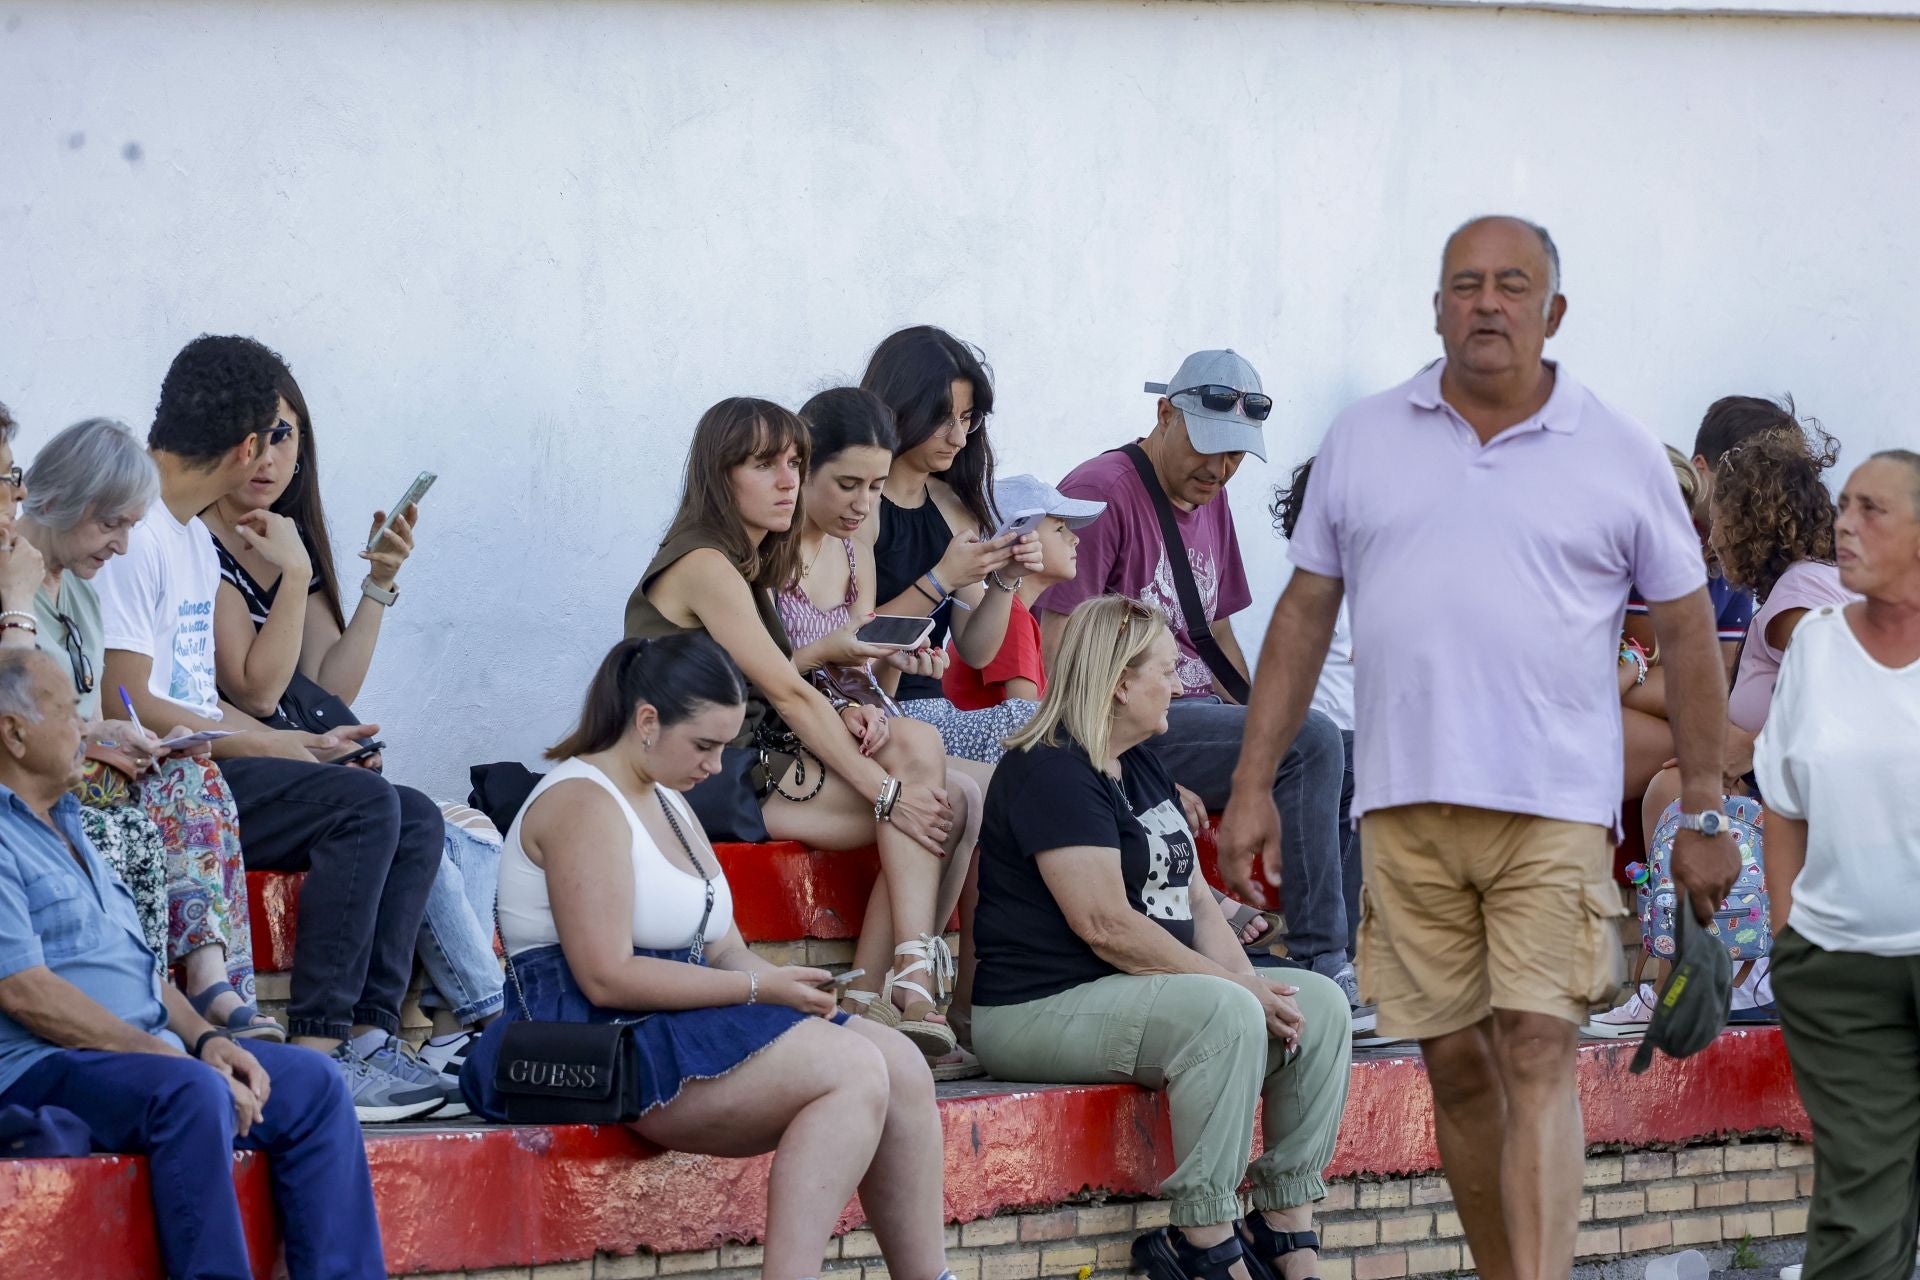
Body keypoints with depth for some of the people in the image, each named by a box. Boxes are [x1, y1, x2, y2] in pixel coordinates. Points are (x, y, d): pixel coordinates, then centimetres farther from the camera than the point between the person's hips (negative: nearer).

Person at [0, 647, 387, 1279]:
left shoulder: (65, 825, 24)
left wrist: (204, 1038, 5)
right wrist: (170, 1056, -20)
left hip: (143, 1051, 10)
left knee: (311, 1082, -1)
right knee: (190, 1091, -35)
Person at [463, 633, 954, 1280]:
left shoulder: (668, 803, 21)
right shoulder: (584, 803, -10)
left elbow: (723, 950, 19)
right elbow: (608, 977, -19)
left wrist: (788, 982, -3)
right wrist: (759, 989, -16)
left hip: (678, 1029, 10)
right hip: (602, 1043, -10)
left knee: (901, 1066, -7)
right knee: (856, 1072, -24)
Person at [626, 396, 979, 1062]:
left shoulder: (750, 565, 19)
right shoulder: (705, 566, -12)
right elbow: (785, 692, -17)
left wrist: (842, 714, -8)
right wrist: (885, 789, -19)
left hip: (750, 769, 9)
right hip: (707, 782, -9)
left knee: (956, 802, -8)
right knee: (916, 748, -18)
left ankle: (872, 998, -13)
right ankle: (910, 983, -22)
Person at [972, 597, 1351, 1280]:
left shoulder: (1143, 769, 19)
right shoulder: (1050, 773, -14)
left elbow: (1195, 900, 16)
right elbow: (1106, 924, -21)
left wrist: (1249, 984, -3)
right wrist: (1236, 987, -18)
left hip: (1141, 990, 10)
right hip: (1041, 1009, -10)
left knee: (1319, 1004, -3)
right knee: (1223, 1015, -32)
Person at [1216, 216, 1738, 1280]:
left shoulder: (1621, 456, 4)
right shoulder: (1362, 441, 10)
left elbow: (1686, 633, 8)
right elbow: (1304, 614, 14)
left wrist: (1704, 815, 5)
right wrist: (1252, 784, 9)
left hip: (1554, 809, -2)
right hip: (1403, 807, 3)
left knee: (1537, 1055, -13)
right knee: (1455, 1064, 6)